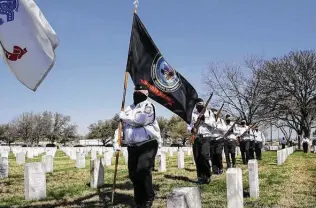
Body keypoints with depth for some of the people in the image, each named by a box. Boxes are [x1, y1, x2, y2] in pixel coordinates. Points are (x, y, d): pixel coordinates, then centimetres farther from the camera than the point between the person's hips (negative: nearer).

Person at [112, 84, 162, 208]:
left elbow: (139, 119, -21)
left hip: (148, 145, -6)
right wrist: (116, 142, 2)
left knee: (143, 170, -19)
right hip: (133, 147, 6)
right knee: (133, 174, 6)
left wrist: (124, 117, -6)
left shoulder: (148, 106, -4)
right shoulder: (129, 109, 16)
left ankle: (149, 197, 3)